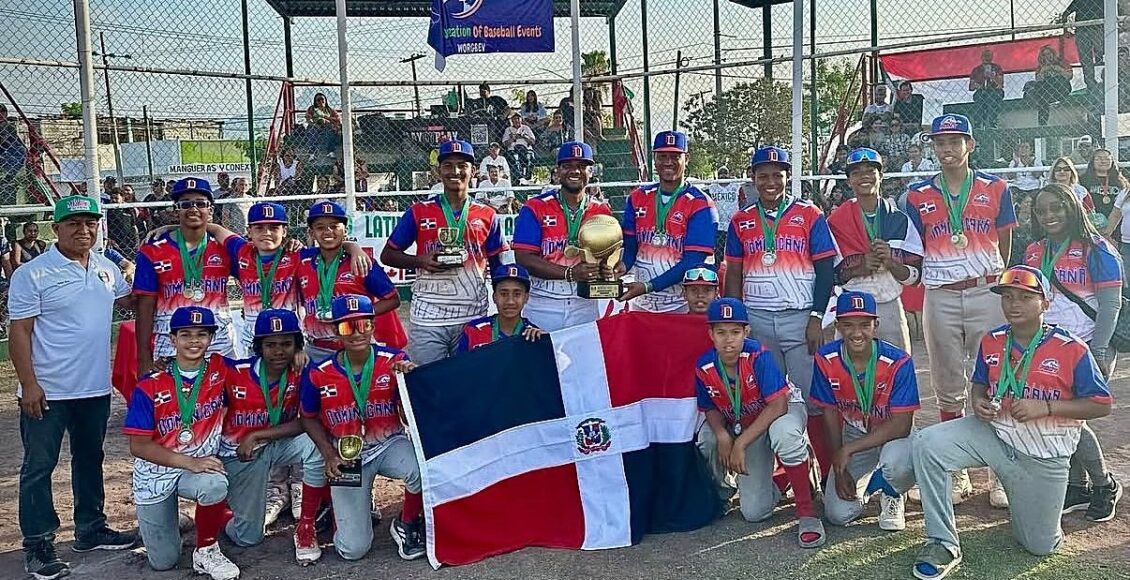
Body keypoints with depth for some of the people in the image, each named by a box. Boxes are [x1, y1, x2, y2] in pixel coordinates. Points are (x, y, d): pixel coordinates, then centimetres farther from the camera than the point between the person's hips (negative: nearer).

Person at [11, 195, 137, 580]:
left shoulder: (106, 269, 6)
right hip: (47, 391, -6)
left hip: (95, 388, 6)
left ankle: (91, 530, 31)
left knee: (90, 460, 17)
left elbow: (130, 300, 24)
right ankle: (37, 545, 13)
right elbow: (19, 332, -12)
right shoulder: (32, 274, -11)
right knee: (39, 466, 3)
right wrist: (28, 384, -16)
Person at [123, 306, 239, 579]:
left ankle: (207, 551, -10)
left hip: (201, 465, 1)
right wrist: (188, 462, -23)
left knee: (215, 485, -38)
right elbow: (138, 446, -12)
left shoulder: (220, 369, -7)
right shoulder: (150, 386, -13)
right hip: (156, 472, 0)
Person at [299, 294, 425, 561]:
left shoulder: (395, 361, -10)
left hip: (389, 445, 0)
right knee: (353, 549, -7)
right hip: (347, 455, 0)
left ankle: (407, 524, -2)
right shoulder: (318, 373, -9)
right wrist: (329, 455, -6)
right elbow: (309, 419, 7)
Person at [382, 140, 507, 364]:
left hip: (473, 318, 1)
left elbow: (497, 266, 12)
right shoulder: (419, 212, 3)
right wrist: (421, 261, -12)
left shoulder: (486, 215, 7)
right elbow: (387, 255, 6)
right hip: (428, 319, -1)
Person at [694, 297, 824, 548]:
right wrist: (722, 435, -23)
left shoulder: (758, 355, -29)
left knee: (783, 432, -43)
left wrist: (740, 444, -31)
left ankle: (807, 511, -26)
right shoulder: (704, 368, -17)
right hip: (740, 426, 3)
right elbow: (710, 409, -1)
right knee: (754, 513, -9)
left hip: (783, 411, -3)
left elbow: (777, 405, -32)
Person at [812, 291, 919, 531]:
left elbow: (901, 425, -24)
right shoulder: (826, 360, -15)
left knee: (896, 461, -39)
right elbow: (830, 414, -5)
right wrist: (839, 468, -6)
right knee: (838, 514, -9)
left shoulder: (898, 362, -24)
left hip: (893, 436, -2)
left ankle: (893, 496, 1)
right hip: (852, 434, 3)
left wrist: (848, 451, -27)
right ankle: (865, 484, 28)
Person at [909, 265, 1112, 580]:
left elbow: (1101, 405, -10)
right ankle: (943, 543, -16)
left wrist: (1045, 407, -23)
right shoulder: (990, 342, -3)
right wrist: (978, 402, -10)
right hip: (993, 433, 3)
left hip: (1043, 456, -2)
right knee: (927, 444, -26)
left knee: (1040, 546, 6)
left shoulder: (1072, 349, -15)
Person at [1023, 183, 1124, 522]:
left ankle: (1105, 484, 12)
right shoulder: (1033, 253, 10)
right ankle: (1077, 488, 22)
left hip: (1086, 348, -6)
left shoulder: (1095, 249, -7)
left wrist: (1098, 353, -16)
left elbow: (1110, 304, -11)